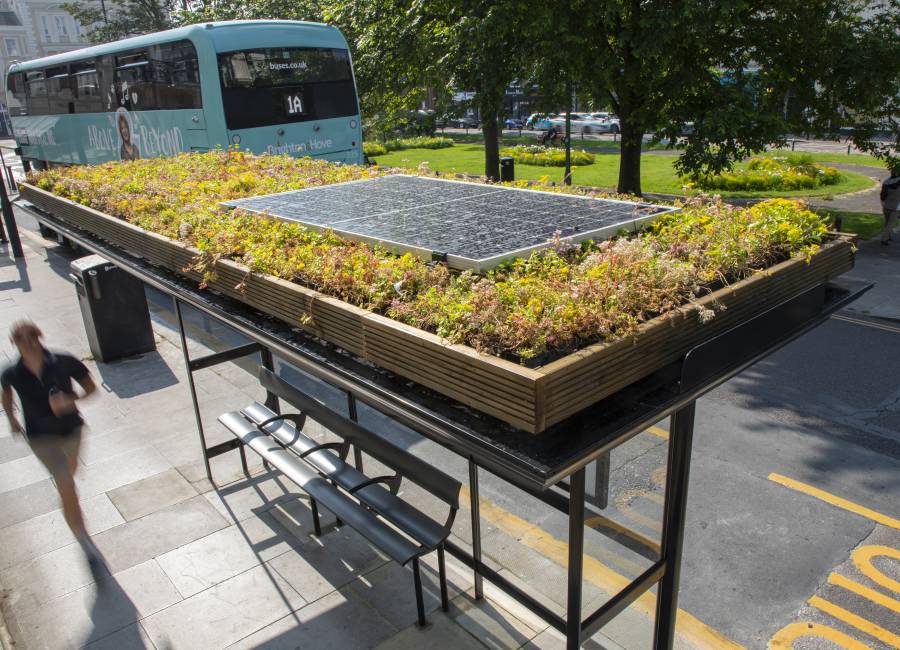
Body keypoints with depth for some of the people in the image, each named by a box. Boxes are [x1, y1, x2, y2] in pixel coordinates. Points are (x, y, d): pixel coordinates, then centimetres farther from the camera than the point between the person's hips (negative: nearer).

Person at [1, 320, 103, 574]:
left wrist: (70, 400, -27)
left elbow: (91, 387, -9)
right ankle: (88, 547, -10)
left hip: (70, 428, 2)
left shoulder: (64, 363, -21)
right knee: (67, 489, -12)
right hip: (41, 437, -2)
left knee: (70, 470, 32)